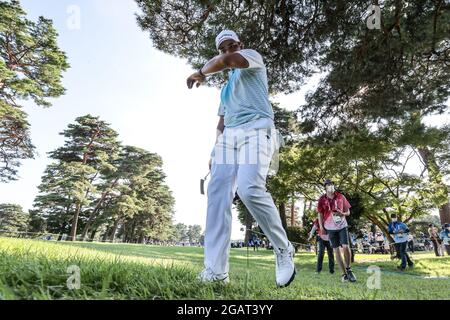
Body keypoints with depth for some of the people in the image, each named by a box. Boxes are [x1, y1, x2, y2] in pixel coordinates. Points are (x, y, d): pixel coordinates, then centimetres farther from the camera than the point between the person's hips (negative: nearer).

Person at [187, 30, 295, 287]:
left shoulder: (253, 56, 15)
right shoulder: (226, 87, 34)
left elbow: (226, 60, -7)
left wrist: (202, 73, 10)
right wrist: (215, 150, 17)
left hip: (256, 131, -7)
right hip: (229, 136, 7)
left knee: (250, 190, -28)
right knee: (217, 195, -11)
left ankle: (283, 249, -6)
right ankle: (216, 271, -11)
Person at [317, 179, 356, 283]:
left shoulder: (341, 197, 1)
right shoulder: (322, 199, -1)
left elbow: (348, 211, 8)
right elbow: (320, 214, 2)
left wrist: (342, 213, -14)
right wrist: (321, 227, -4)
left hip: (342, 225, 0)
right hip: (330, 228, 0)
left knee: (346, 247, -10)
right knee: (336, 250, 3)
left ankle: (348, 269, 15)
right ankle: (344, 273, 13)